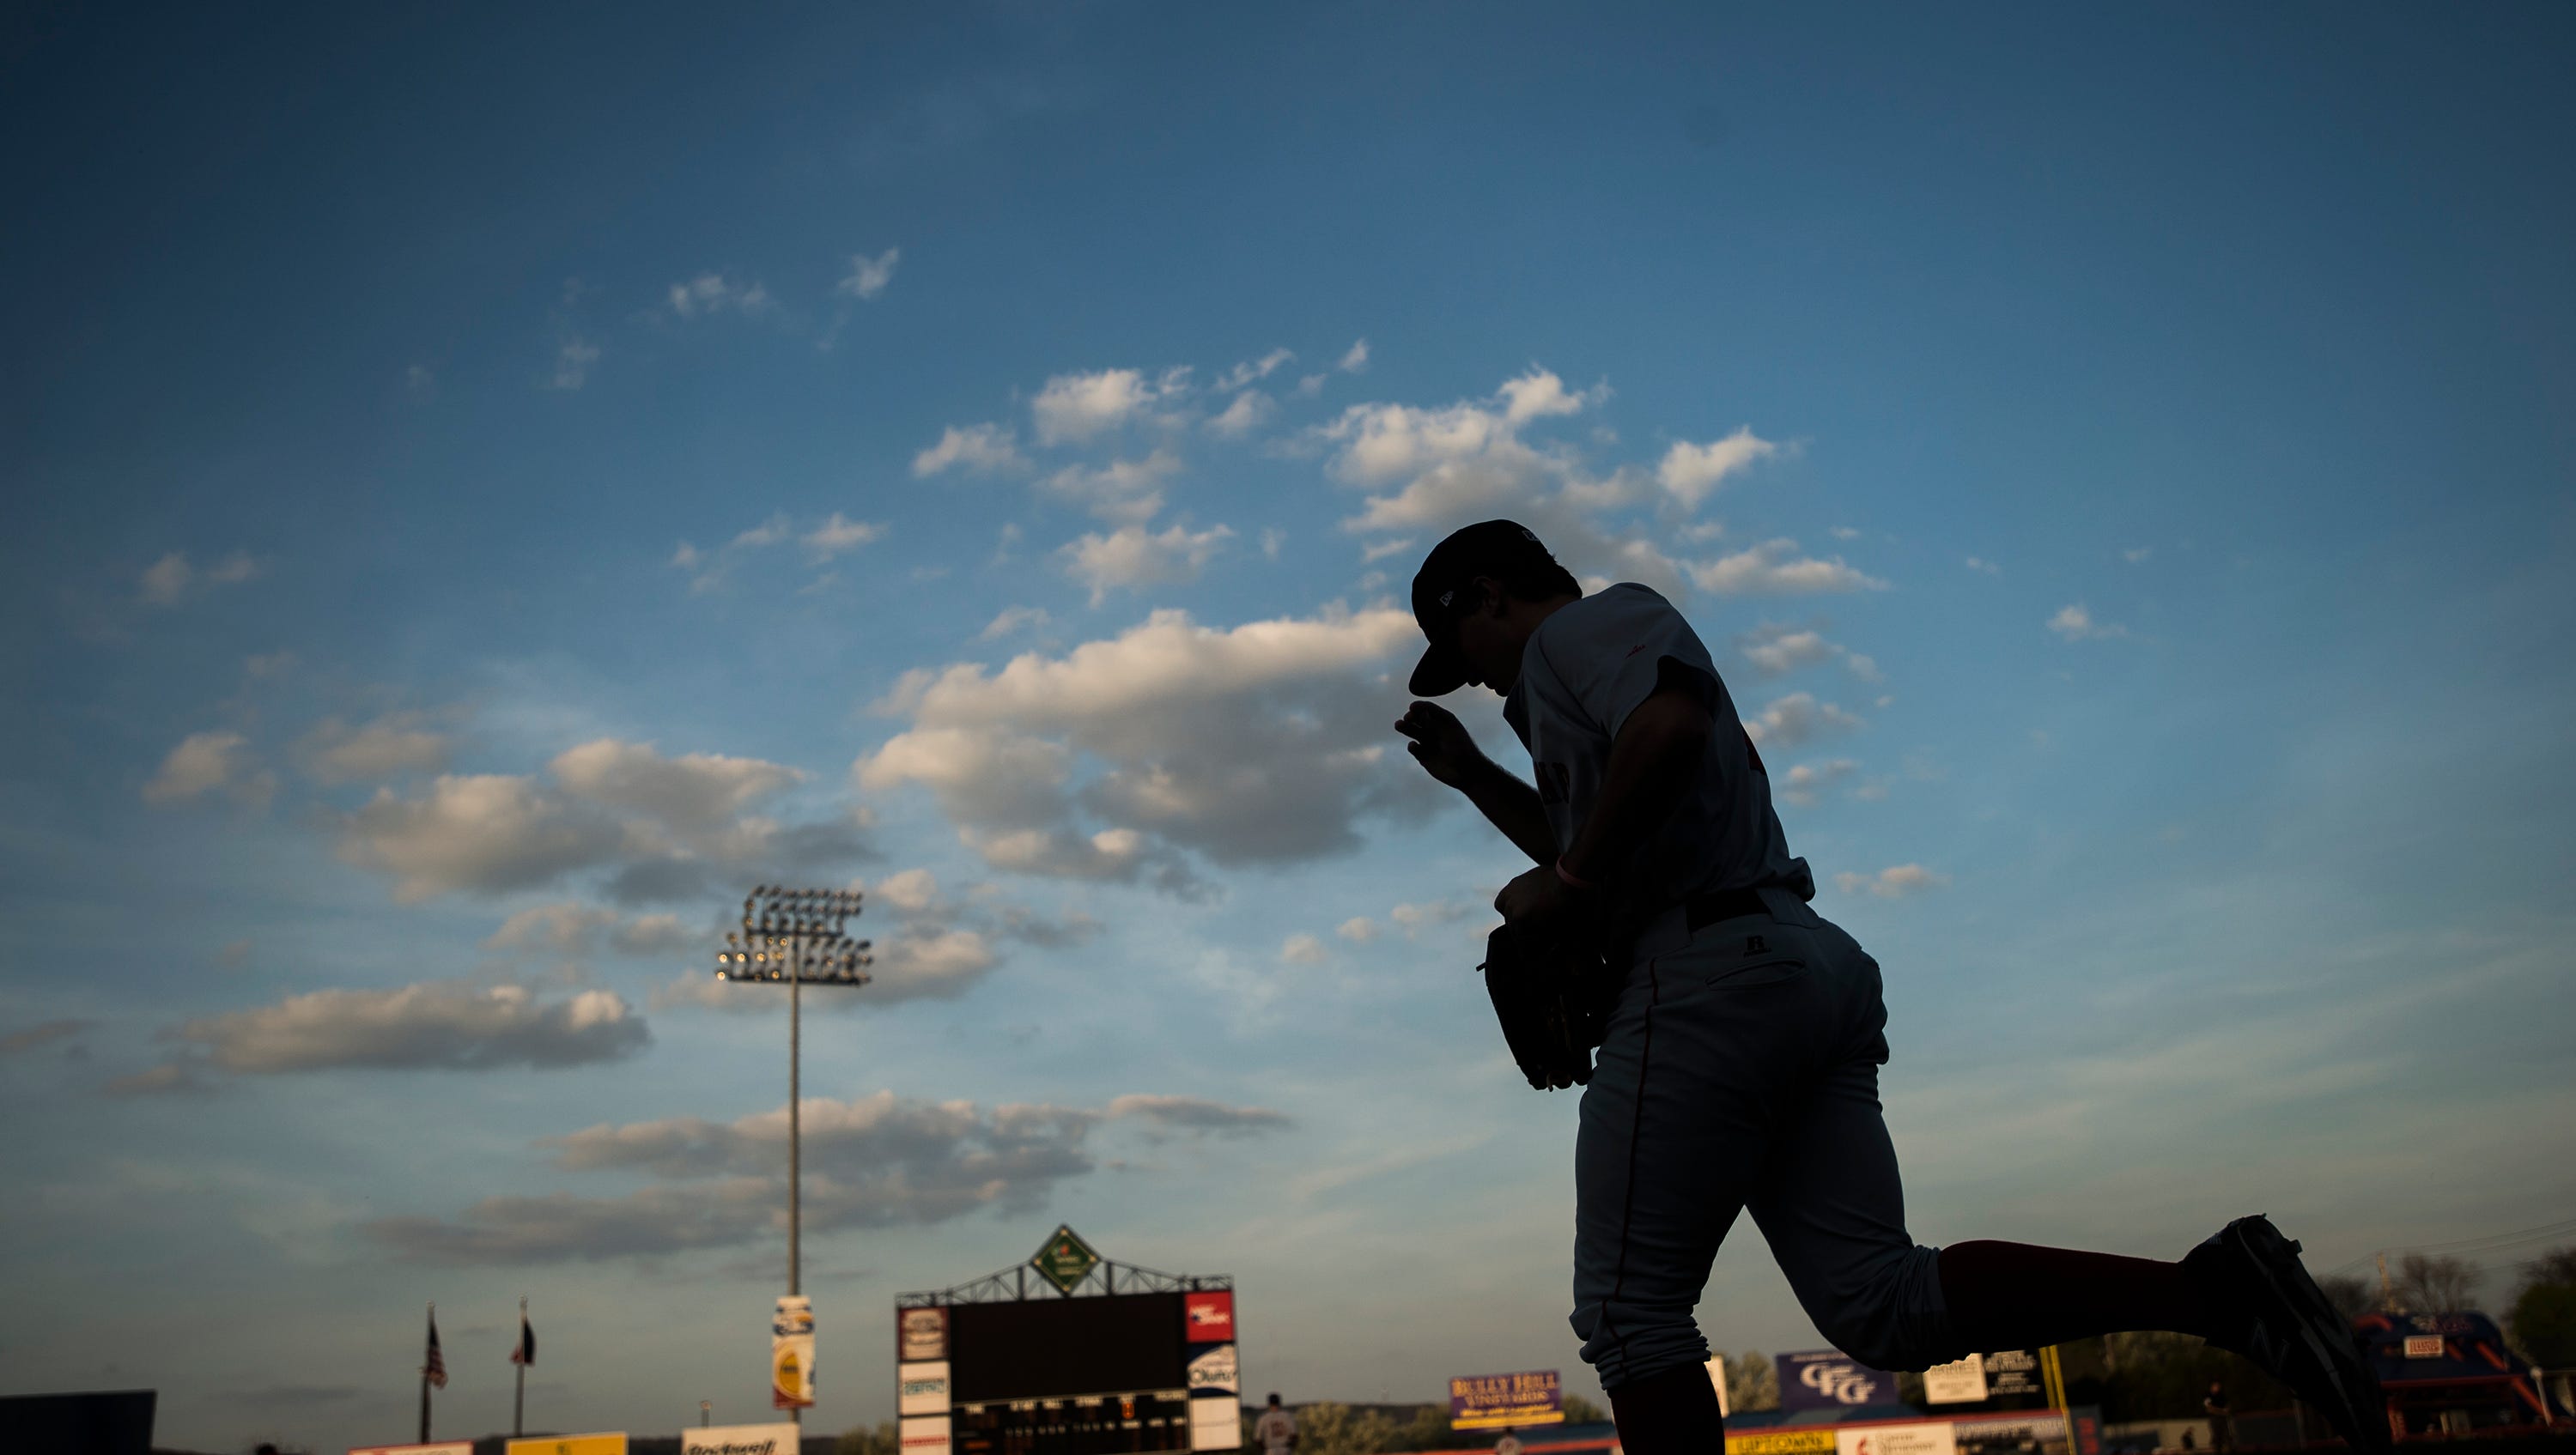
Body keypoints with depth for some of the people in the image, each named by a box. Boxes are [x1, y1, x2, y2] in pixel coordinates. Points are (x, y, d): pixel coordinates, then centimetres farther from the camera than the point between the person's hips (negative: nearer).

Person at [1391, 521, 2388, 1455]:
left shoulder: (1586, 624, 2)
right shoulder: (1570, 680, 31)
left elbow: (1671, 725, -21)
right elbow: (1585, 836, 43)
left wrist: (1566, 880, -12)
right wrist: (1474, 775, 33)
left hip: (1705, 974, -10)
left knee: (1630, 1309, -3)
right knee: (1884, 1306, -1)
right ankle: (2212, 1289, -11)